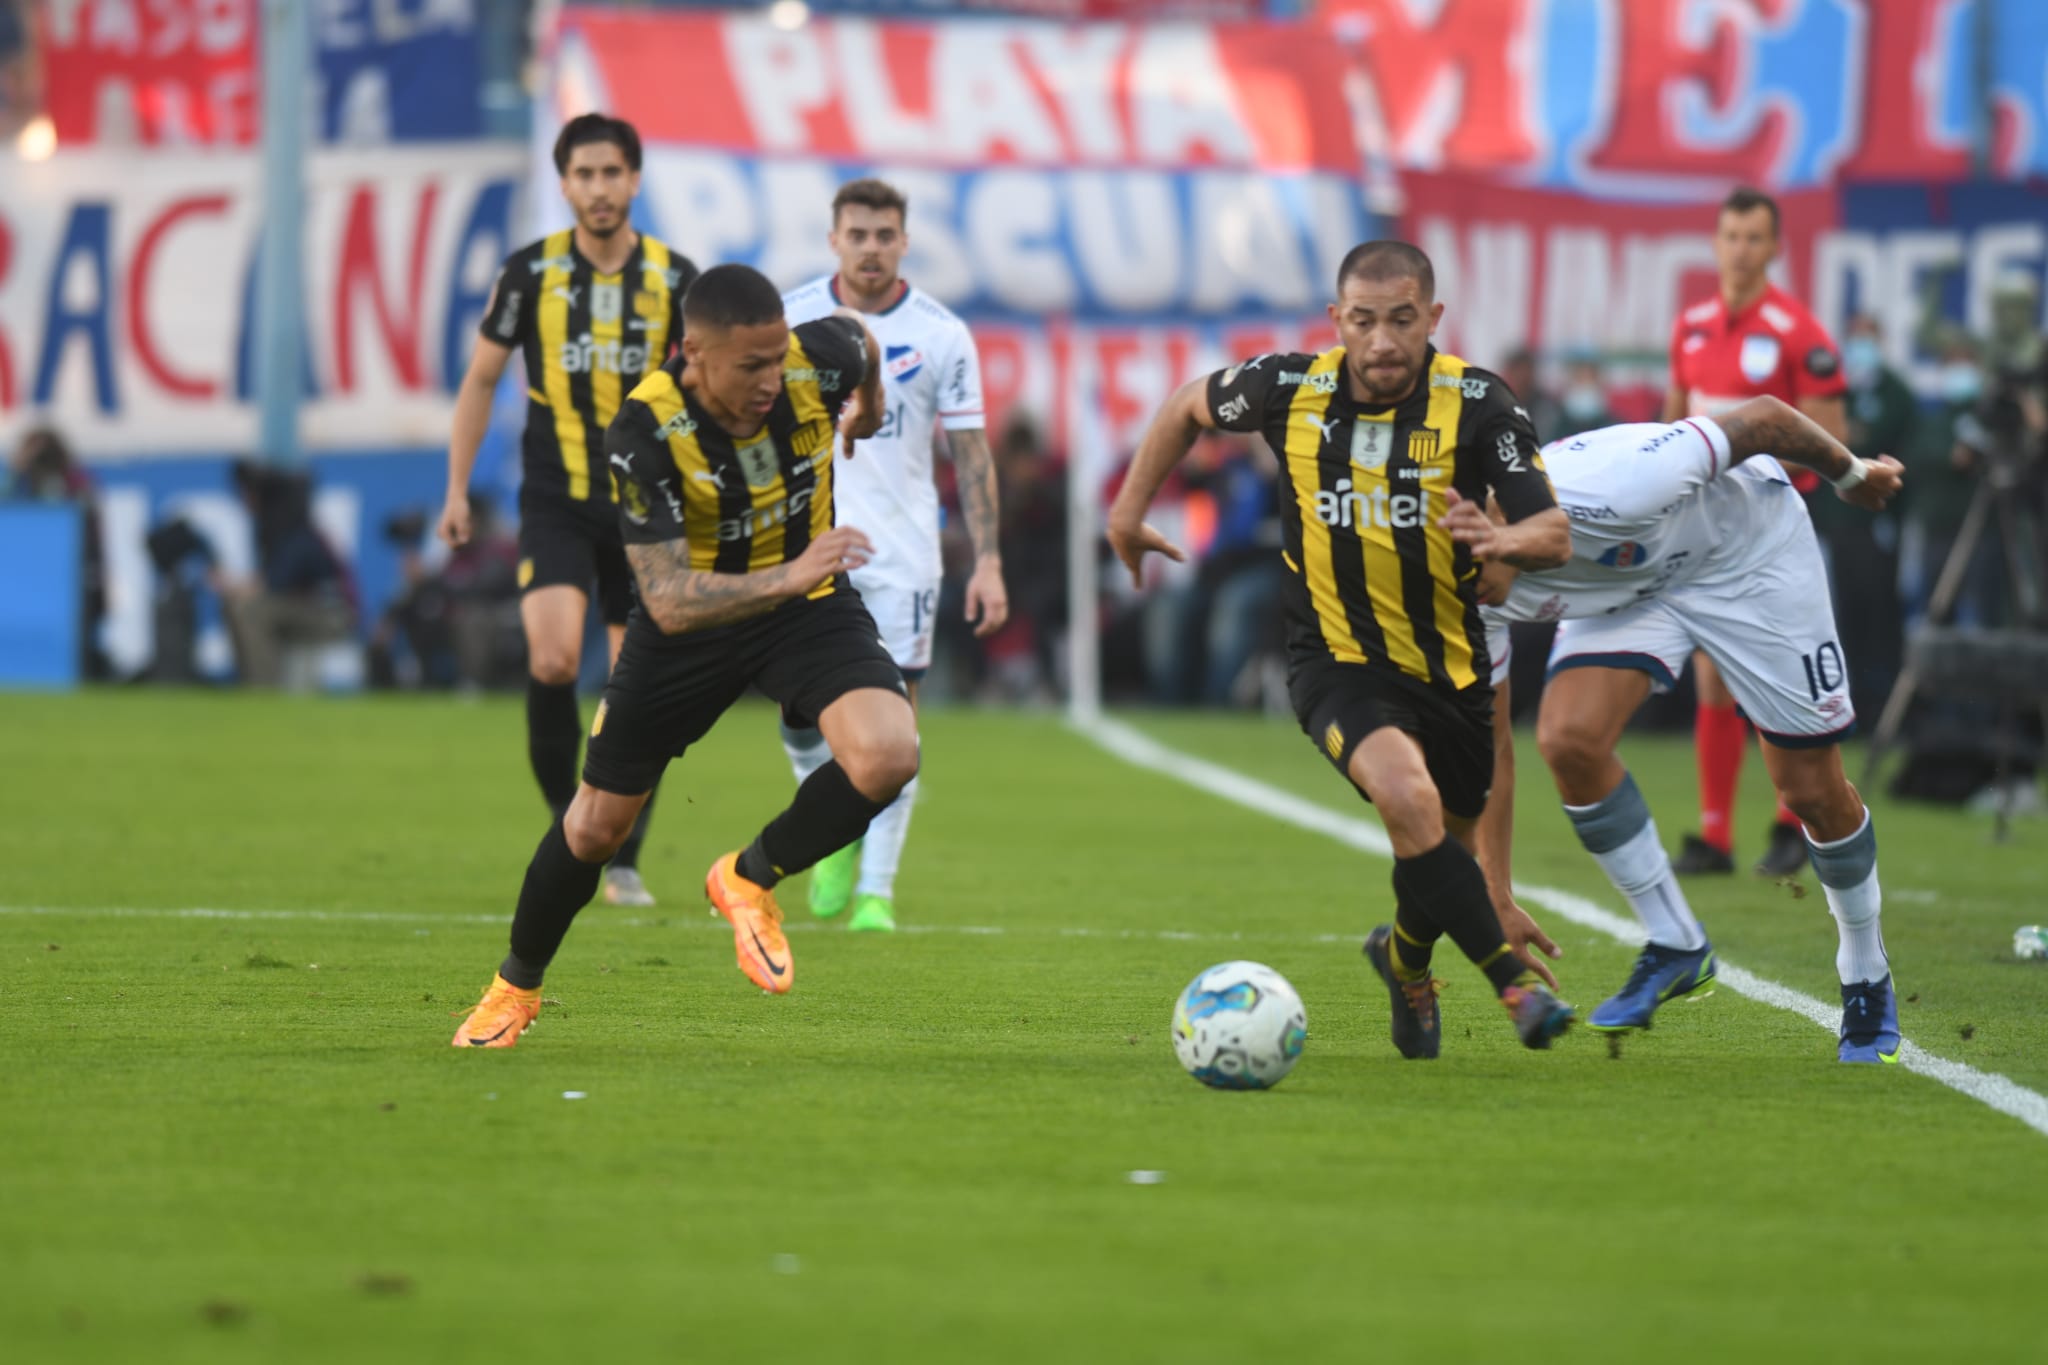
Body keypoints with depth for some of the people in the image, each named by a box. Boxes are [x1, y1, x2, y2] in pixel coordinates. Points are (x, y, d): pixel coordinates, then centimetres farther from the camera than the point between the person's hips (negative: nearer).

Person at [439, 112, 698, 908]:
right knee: (553, 660, -21)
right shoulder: (532, 272, -1)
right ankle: (566, 820, -3)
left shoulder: (673, 277, 1)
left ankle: (623, 862, 13)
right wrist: (457, 489, 4)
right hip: (555, 504, -1)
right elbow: (482, 378, 8)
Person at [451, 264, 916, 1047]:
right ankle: (515, 987, 37)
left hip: (808, 604, 2)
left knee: (888, 756, -26)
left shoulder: (818, 360, -24)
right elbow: (669, 602, -37)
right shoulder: (645, 434, -32)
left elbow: (861, 339, 5)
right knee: (599, 822, 10)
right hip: (693, 623, -2)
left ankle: (751, 879, 2)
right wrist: (788, 576, -52)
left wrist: (869, 409, 26)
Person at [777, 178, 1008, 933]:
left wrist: (987, 562, -5)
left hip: (902, 552, -1)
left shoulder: (941, 334, -2)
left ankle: (875, 889, 4)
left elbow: (971, 453, 1)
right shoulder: (789, 318, 1)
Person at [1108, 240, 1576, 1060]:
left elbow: (1555, 536, -18)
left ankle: (1405, 957, 51)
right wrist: (1130, 507, 12)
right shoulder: (1291, 390, -10)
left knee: (1440, 854, 16)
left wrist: (1506, 539, -39)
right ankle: (1515, 979, -20)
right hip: (1337, 662, -2)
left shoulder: (1475, 403, -13)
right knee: (1409, 798, -30)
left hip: (1452, 668, 2)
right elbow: (1191, 407, 12)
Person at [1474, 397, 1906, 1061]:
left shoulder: (1611, 489, -42)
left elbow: (1766, 419, -27)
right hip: (1628, 585, 4)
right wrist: (1493, 892, -10)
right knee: (1569, 739, -22)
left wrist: (1852, 475, -8)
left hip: (1748, 549, -4)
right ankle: (1674, 948, -4)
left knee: (1813, 792, -1)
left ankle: (1867, 976, 25)